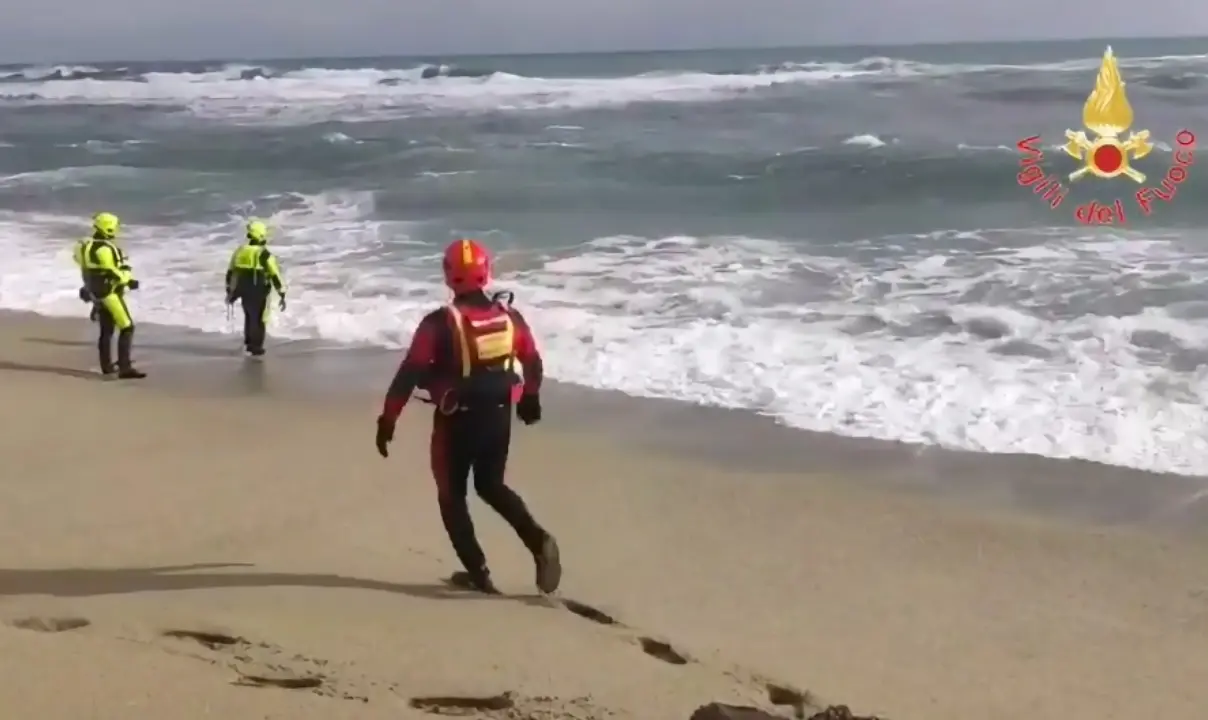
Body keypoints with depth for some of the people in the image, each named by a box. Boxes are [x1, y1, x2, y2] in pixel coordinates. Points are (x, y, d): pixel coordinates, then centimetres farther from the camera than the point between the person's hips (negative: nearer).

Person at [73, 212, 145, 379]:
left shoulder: (90, 245, 9)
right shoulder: (104, 248, -21)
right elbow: (112, 272, -21)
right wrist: (129, 281, -7)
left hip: (96, 292, 10)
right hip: (109, 293, -10)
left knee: (106, 329, 20)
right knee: (127, 328, -10)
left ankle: (107, 366, 31)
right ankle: (125, 368, -17)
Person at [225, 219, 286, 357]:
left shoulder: (240, 250, -1)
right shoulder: (265, 254, -18)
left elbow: (230, 272, 6)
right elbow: (275, 275, -18)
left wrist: (229, 291, 17)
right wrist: (282, 295, -11)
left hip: (244, 291, 5)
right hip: (260, 293, -5)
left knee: (249, 316, 26)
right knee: (259, 319, 12)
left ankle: (249, 343, 31)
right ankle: (256, 348, 17)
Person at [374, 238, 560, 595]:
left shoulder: (439, 322, -15)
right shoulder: (509, 316, -2)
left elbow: (409, 374, -15)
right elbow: (533, 362, 11)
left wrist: (387, 421, -8)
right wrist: (531, 398, 29)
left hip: (457, 421, -4)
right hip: (498, 417, 4)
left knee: (452, 495, 14)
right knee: (491, 486, 21)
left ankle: (478, 571, 13)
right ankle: (539, 541, 1)